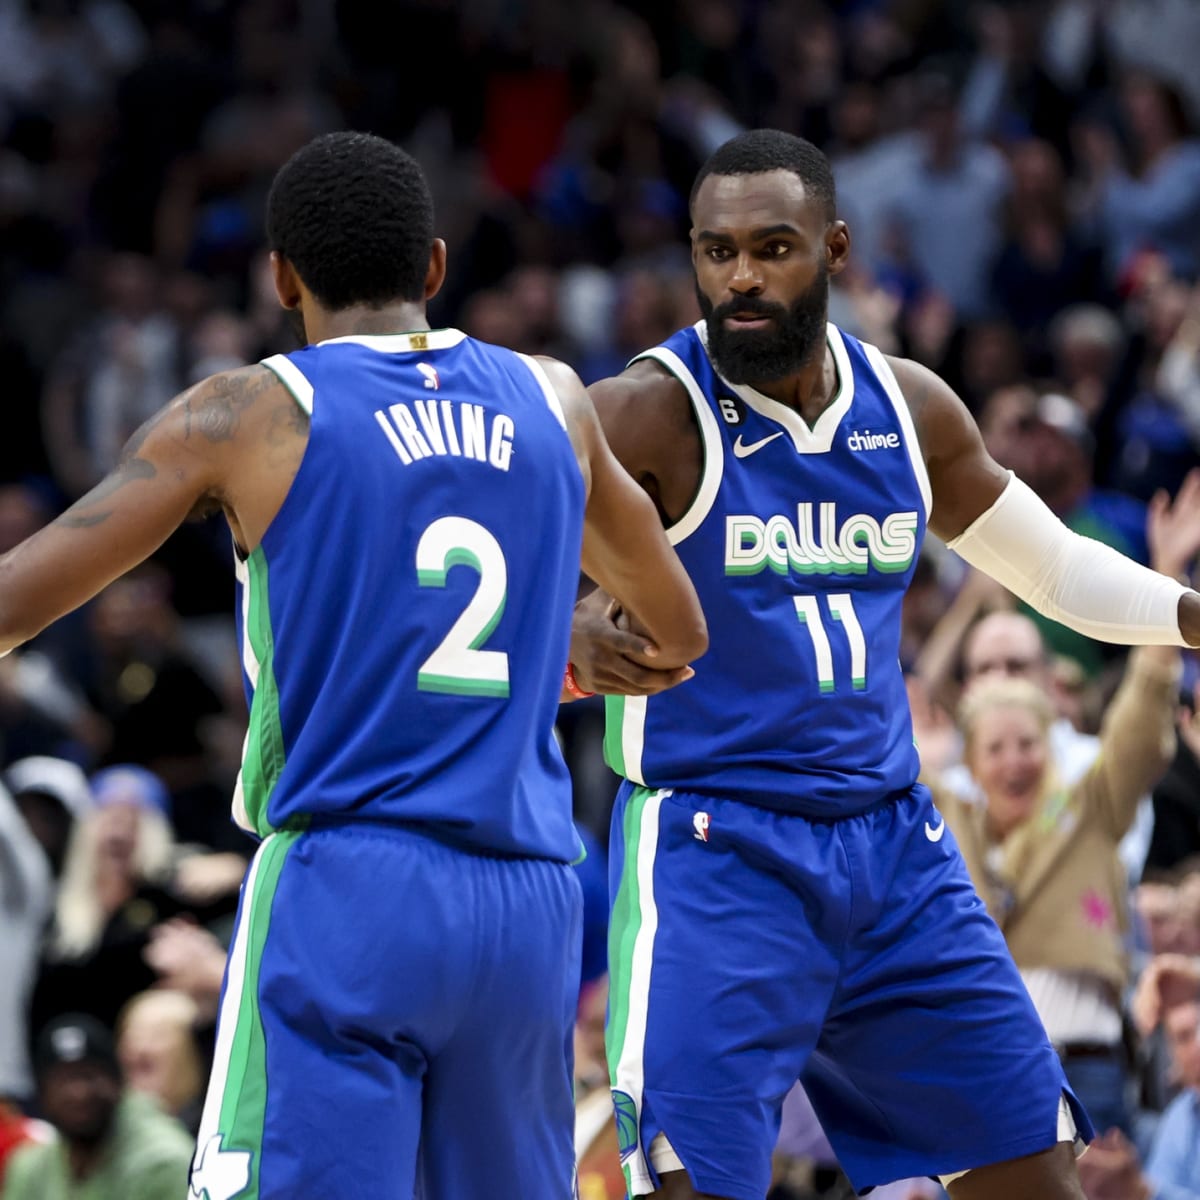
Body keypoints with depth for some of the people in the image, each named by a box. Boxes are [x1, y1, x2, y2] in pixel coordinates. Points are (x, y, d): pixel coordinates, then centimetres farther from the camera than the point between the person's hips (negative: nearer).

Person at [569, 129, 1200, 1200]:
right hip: (714, 853, -6)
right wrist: (567, 635, -44)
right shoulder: (646, 416, -11)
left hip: (891, 840, 6)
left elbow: (1053, 566, 21)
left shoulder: (909, 407, 7)